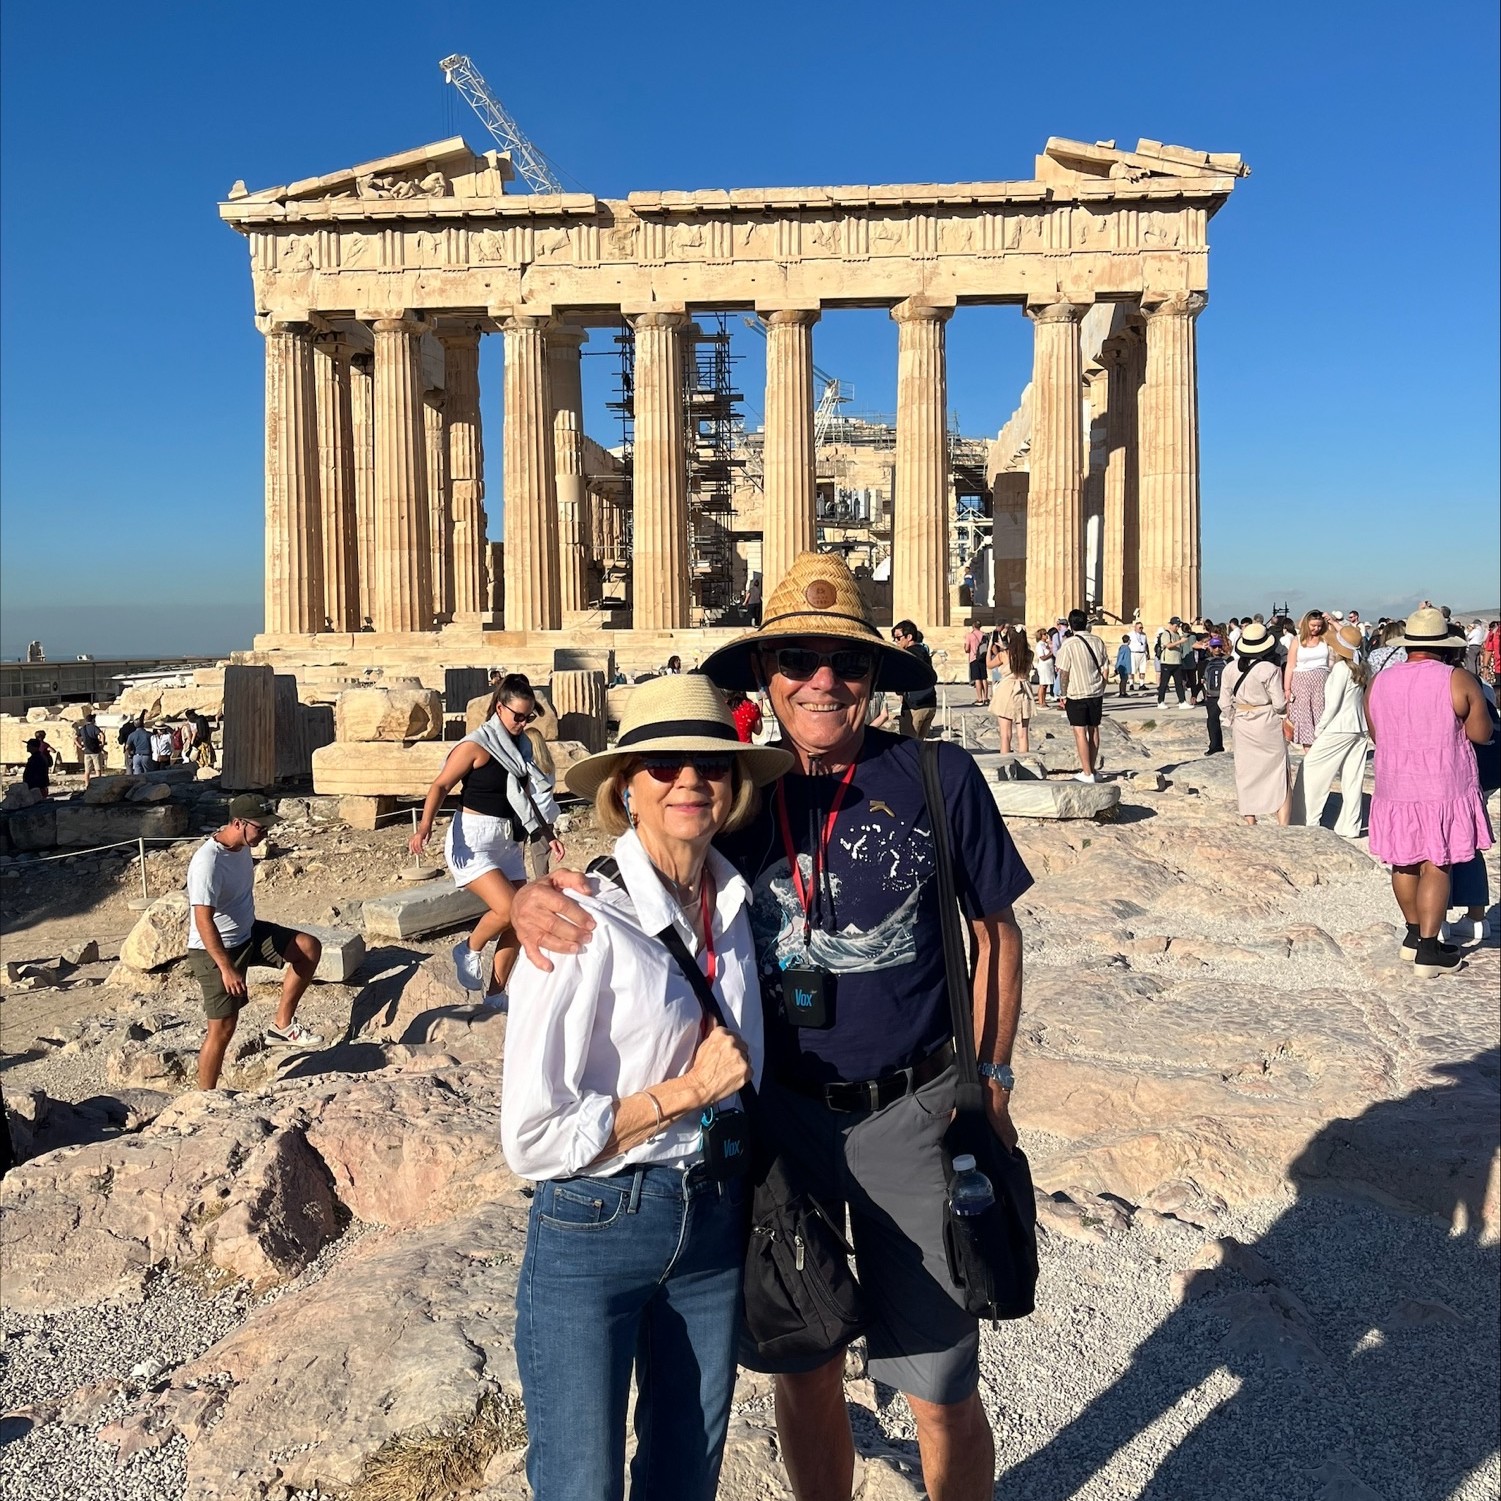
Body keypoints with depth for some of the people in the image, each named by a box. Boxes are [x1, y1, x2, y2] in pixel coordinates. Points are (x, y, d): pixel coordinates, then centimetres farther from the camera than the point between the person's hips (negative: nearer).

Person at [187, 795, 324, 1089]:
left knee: (309, 947, -3)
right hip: (215, 951, -8)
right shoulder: (208, 862, -28)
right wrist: (227, 968, -33)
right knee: (223, 1027, -4)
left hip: (248, 934, 8)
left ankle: (282, 1026, 6)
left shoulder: (243, 847, 0)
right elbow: (203, 921, -30)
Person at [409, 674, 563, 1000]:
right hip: (473, 841, -8)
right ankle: (468, 951, 7)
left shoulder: (521, 747, 9)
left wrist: (548, 834, 13)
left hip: (509, 842, 8)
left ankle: (496, 994, 18)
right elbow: (441, 785, -17)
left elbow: (529, 797, 19)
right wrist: (425, 824, -31)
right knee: (508, 908, -22)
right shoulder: (476, 745, -13)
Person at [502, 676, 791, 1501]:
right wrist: (686, 1091, -17)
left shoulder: (734, 905, -1)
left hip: (715, 1227, 6)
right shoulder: (583, 924, -20)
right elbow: (531, 1138, -19)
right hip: (590, 1234, -5)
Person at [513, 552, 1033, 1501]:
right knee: (804, 1368, 19)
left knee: (941, 1388, 10)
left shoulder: (937, 776, -9)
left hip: (913, 1112, -2)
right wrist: (536, 901, -23)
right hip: (781, 1112, 2)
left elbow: (995, 933, 1)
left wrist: (990, 1083, -1)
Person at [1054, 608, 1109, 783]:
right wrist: (1101, 689, 18)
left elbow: (1064, 672, -11)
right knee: (1093, 730, 14)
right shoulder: (1098, 642, 4)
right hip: (1096, 693, 5)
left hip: (1076, 694, -5)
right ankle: (1091, 770, 22)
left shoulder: (1069, 644, -12)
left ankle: (1087, 773, -4)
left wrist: (1063, 694, -3)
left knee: (1080, 732, -3)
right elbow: (1105, 669, 8)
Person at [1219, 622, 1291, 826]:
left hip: (1241, 727, 4)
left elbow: (1225, 704, 3)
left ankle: (1250, 823, 18)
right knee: (1279, 778, 5)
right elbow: (1279, 704, -12)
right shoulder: (1270, 670, -15)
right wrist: (1285, 707, 10)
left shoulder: (1230, 670, -2)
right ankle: (1283, 825, 3)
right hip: (1268, 725, -4)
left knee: (1246, 775, 13)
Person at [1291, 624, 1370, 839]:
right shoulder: (1359, 666, 5)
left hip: (1339, 728, -8)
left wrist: (1319, 728, -5)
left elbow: (1333, 704, -14)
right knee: (1353, 778, 7)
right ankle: (1350, 827, 10)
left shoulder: (1341, 668, -15)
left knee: (1311, 769, 1)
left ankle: (1306, 821, 2)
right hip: (1359, 728, 8)